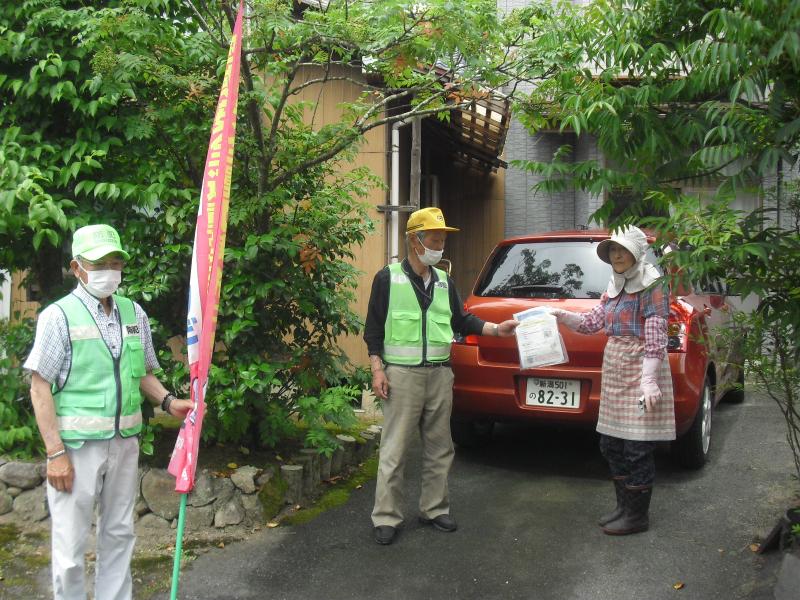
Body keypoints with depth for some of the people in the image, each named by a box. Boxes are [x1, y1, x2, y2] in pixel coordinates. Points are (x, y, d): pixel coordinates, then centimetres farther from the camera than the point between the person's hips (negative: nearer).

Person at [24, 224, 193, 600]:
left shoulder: (134, 313, 8)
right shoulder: (59, 315, -7)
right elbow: (40, 388, -9)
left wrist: (168, 402, -2)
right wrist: (56, 453, -14)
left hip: (124, 442, 5)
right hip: (77, 445, -5)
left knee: (119, 534, 16)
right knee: (70, 544, 3)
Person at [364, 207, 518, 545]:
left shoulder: (444, 282, 13)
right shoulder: (388, 278, -2)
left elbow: (461, 321, 18)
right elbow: (373, 328, -2)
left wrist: (497, 330, 5)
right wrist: (377, 370, -10)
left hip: (440, 374, 5)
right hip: (402, 375, -5)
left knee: (439, 449, 11)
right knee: (394, 451, -3)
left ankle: (434, 510, 24)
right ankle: (386, 518, 7)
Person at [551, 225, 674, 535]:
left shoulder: (651, 287, -10)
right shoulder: (615, 287, 14)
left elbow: (656, 337, -16)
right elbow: (593, 321, 12)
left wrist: (648, 380, -23)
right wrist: (560, 315, -2)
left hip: (640, 371, -8)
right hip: (614, 372, 8)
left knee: (637, 447, -2)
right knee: (611, 444, 13)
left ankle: (637, 516, 10)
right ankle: (624, 506, 27)